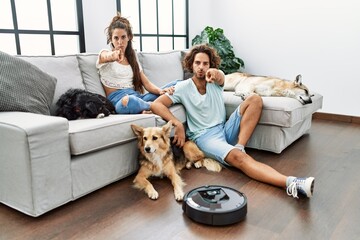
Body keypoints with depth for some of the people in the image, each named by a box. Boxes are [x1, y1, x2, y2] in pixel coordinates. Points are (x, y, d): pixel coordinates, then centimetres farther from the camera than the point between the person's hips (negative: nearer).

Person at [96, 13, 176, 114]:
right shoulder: (104, 54, 6)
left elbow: (146, 83, 11)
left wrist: (160, 91, -11)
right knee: (130, 101, -43)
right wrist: (114, 56, -48)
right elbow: (107, 57, -22)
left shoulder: (132, 57, 20)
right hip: (118, 100, -5)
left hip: (137, 97, 5)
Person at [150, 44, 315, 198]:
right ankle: (290, 183, -50)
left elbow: (221, 78, -20)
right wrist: (178, 124, -28)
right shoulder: (183, 88, -2)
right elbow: (156, 105, -13)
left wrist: (216, 73, -47)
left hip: (225, 129, 5)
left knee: (255, 100, -13)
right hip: (205, 136, -5)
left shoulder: (215, 80, 7)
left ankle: (239, 146, -23)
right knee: (238, 157, -35)